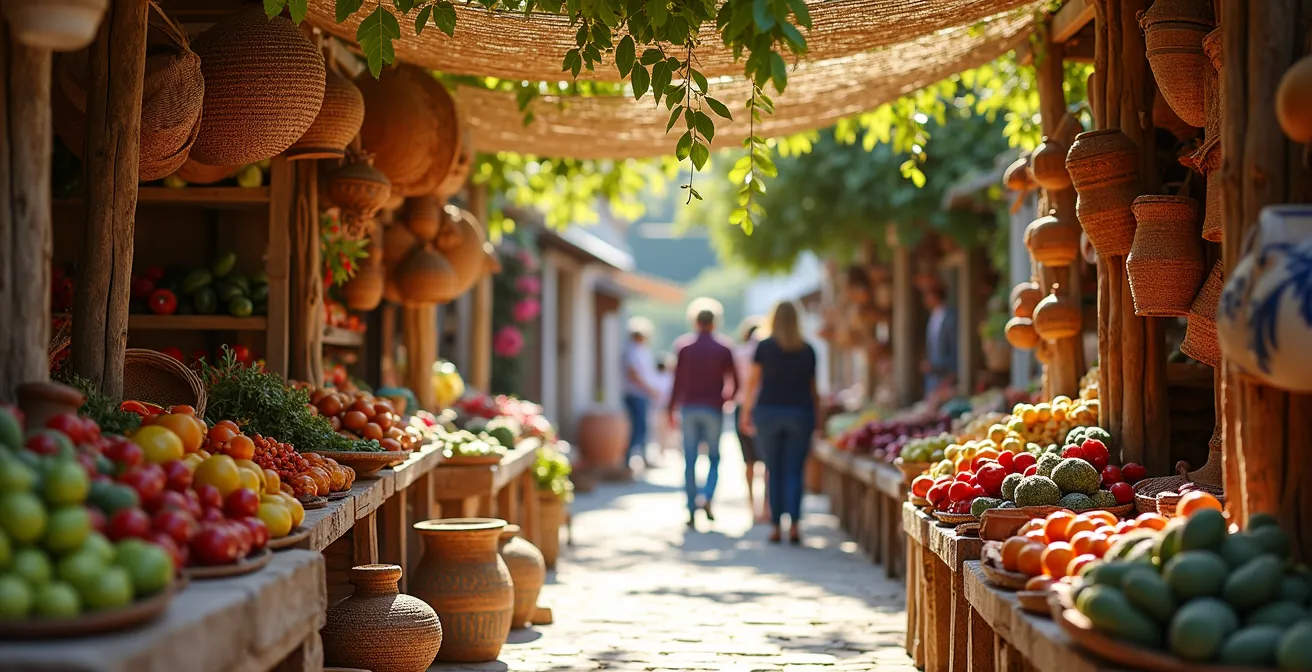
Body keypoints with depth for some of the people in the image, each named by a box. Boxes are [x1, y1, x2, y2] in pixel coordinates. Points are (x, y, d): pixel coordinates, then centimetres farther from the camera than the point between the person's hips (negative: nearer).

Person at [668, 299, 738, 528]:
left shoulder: (683, 346, 2)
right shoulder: (723, 348, 1)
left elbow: (678, 380, -2)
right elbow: (734, 382, -1)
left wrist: (671, 409, 4)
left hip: (689, 408, 1)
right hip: (713, 409, -1)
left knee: (690, 461, 4)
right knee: (714, 458, 11)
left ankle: (692, 511, 1)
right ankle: (707, 497, -13)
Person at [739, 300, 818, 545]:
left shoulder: (764, 347, -1)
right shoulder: (808, 350, 3)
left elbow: (753, 382, 1)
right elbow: (812, 388, 7)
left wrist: (746, 412, 9)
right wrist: (816, 415, 16)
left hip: (769, 412, -1)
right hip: (800, 413, 1)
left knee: (773, 471, 7)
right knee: (794, 472, 2)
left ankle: (777, 526, 8)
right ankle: (794, 524, -12)